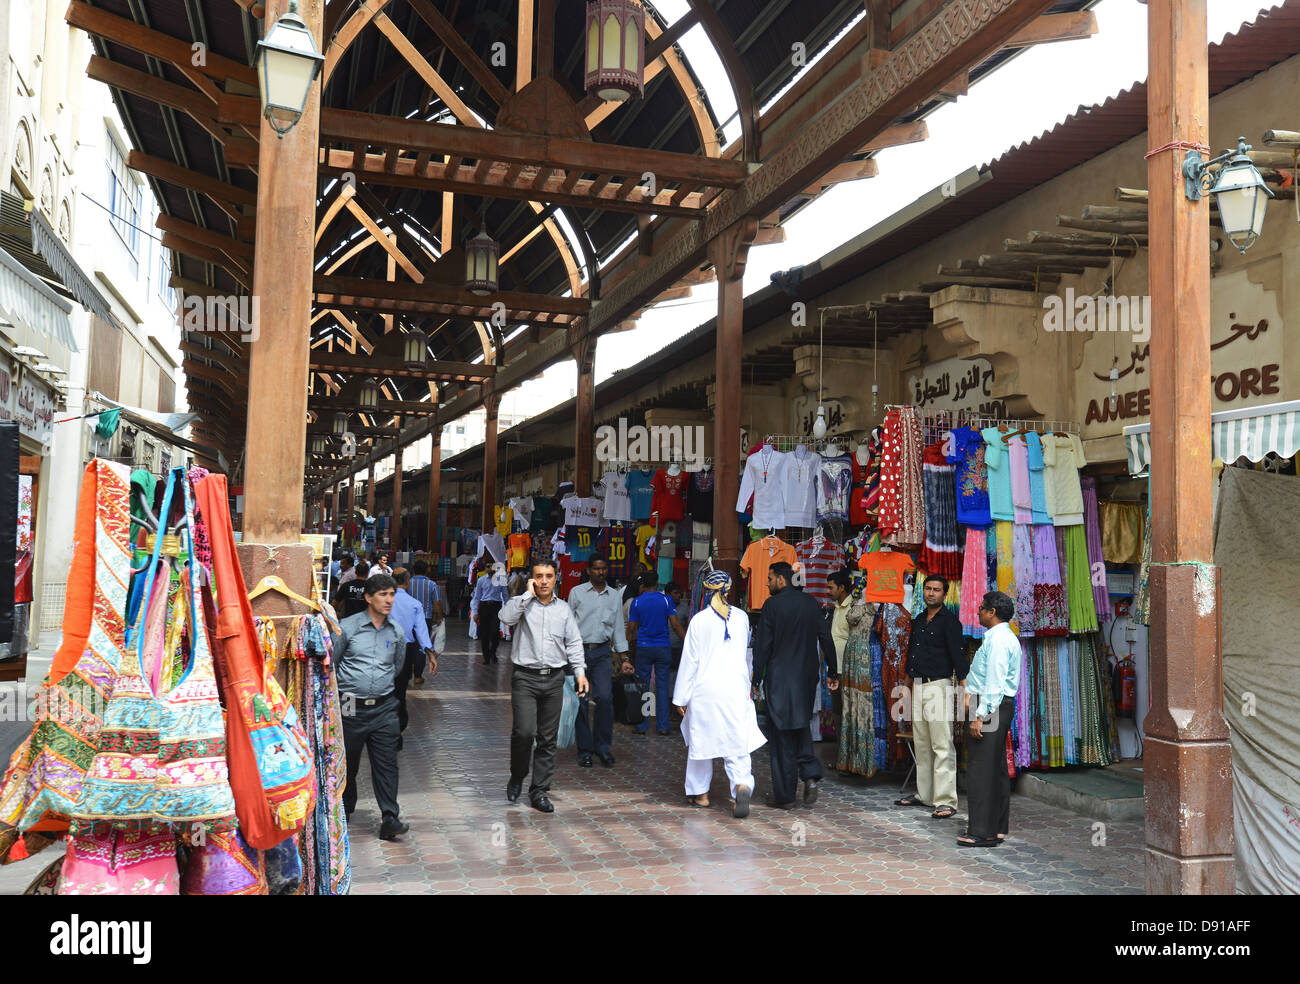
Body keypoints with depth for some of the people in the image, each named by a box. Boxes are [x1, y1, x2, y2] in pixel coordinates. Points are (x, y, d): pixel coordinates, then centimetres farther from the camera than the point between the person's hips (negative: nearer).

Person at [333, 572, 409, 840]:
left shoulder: (396, 631, 6)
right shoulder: (347, 627, -5)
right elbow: (331, 663, 6)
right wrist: (347, 688, 11)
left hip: (384, 706, 2)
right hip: (351, 707, -2)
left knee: (386, 762, -5)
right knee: (347, 761, 11)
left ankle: (390, 819, -5)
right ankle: (344, 810, 32)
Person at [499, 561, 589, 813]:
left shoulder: (564, 608, 12)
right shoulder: (522, 603, 2)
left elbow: (574, 642, 13)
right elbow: (506, 617, -19)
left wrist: (580, 672, 4)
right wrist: (528, 594, -13)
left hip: (554, 679, 3)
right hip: (525, 678, -3)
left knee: (548, 738, 4)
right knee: (524, 731, -13)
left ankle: (539, 791, 14)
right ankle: (517, 777, 14)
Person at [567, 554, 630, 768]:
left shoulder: (614, 596, 12)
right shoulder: (577, 593, 4)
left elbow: (618, 628, 15)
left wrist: (624, 659, 11)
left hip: (602, 652, 1)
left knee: (605, 697, -13)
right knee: (581, 701, -1)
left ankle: (603, 746, 2)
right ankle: (584, 750, 10)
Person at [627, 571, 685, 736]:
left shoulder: (637, 602, 0)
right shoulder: (666, 600, -2)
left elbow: (631, 628, 3)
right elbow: (675, 625, -4)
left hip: (644, 648, 0)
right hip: (663, 648, 0)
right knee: (662, 687, 5)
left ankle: (642, 726, 7)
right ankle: (663, 726, 5)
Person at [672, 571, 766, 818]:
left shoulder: (699, 620, -6)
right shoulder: (742, 617, 3)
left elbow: (690, 660, -4)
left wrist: (681, 697, 3)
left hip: (705, 689, -2)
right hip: (735, 689, 2)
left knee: (701, 738, 13)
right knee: (737, 741, 2)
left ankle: (700, 793, 23)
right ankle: (742, 785, -20)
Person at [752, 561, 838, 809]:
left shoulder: (772, 604, -10)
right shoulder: (811, 602, 6)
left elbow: (762, 645, -11)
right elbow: (826, 638, 7)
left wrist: (756, 679, -6)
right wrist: (832, 672, 14)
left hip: (780, 677, -5)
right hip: (808, 676, 5)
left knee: (782, 735, 3)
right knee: (800, 724, 22)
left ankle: (784, 796, 9)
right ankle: (810, 774, 4)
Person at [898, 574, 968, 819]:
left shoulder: (949, 621, -6)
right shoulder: (918, 621, 16)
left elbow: (958, 655, -14)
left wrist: (965, 689, -21)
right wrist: (907, 680, 24)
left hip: (939, 686, -7)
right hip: (918, 687, 8)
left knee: (942, 746, -8)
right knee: (921, 744, 12)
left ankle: (945, 801, -6)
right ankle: (924, 794, 21)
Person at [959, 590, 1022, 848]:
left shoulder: (998, 640, -16)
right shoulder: (1004, 637, 16)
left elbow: (994, 682, -22)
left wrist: (980, 716, -23)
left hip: (992, 706, -11)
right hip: (999, 705, 11)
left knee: (981, 768, -8)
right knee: (996, 767, 15)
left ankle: (982, 832, -5)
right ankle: (998, 827, 22)